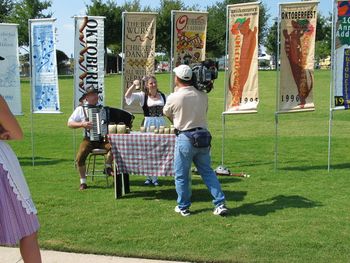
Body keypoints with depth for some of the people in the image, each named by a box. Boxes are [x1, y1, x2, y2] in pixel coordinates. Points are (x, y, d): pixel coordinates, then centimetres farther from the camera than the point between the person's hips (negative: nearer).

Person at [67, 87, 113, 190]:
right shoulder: (81, 109, 4)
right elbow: (69, 123, 0)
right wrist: (82, 124, -16)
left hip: (103, 138, 1)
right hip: (89, 139, -1)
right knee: (80, 158, -22)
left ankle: (108, 167, -6)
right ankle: (83, 182, -3)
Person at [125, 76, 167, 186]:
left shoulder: (162, 96, 8)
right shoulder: (143, 96, -2)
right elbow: (127, 95, -13)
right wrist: (134, 85, -25)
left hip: (160, 124, 3)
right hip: (148, 124, -2)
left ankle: (155, 176, 15)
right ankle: (149, 176, 17)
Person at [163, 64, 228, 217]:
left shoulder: (174, 97, -12)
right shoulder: (203, 95, 0)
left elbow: (166, 113, 7)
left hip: (184, 138, -4)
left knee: (181, 175, 11)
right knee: (207, 171, 14)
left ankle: (183, 207, 20)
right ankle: (220, 204, 11)